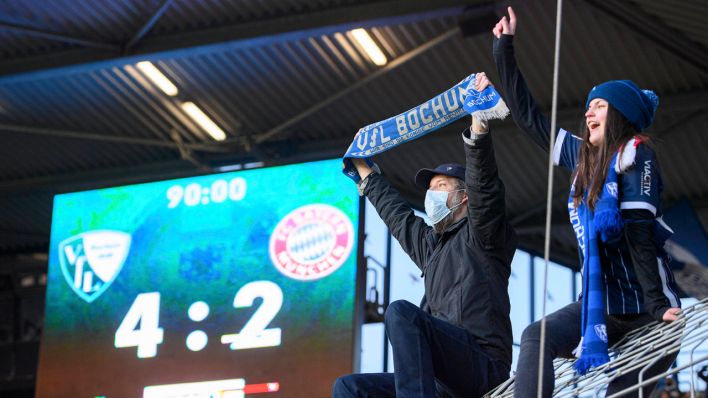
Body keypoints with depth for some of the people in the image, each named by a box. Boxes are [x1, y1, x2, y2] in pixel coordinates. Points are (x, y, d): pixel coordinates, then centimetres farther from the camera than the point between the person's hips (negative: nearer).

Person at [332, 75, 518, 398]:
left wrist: (478, 124, -23)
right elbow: (398, 215, 49)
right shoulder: (433, 244, 33)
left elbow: (484, 184, -9)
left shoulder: (481, 233, 10)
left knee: (401, 312, -31)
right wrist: (365, 172, 62)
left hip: (483, 366, -8)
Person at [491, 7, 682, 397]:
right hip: (601, 302, 7)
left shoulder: (635, 155, -10)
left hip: (646, 307, -6)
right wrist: (504, 47, 19)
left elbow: (639, 232, -19)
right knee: (536, 337, -12)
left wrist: (658, 306, -23)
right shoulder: (582, 155, 10)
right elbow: (527, 116, 17)